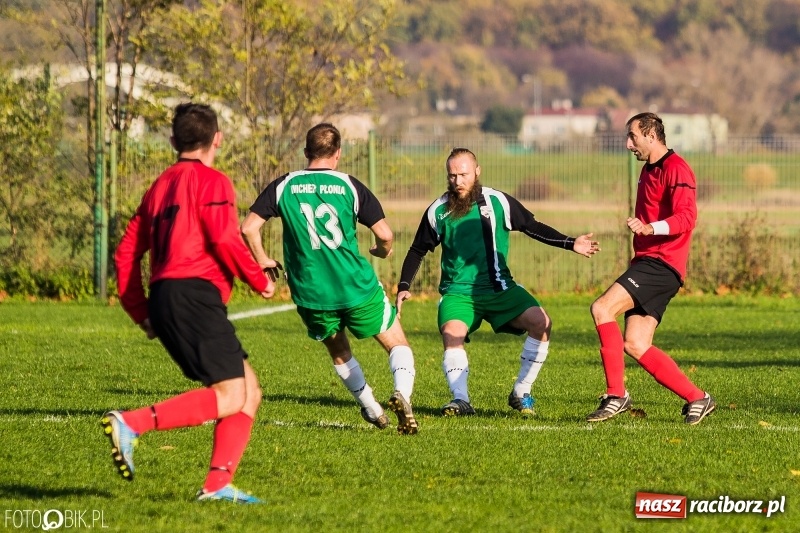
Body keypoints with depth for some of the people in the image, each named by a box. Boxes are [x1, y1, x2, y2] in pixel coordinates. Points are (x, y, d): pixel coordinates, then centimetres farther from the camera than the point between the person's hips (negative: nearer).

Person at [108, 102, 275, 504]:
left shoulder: (159, 187, 23)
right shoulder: (212, 181, 0)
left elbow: (126, 253, 21)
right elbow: (225, 239, -14)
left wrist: (142, 313, 22)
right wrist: (259, 280, 1)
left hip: (165, 299, 9)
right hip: (194, 294, -9)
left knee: (249, 392, 10)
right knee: (230, 396, -14)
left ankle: (217, 485, -1)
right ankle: (131, 424, -24)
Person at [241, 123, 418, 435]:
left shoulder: (284, 186, 0)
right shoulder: (349, 186, -3)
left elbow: (249, 228, -6)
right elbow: (384, 234, -6)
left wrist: (262, 261, 12)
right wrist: (383, 251, 18)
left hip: (310, 293, 2)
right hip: (357, 288, -2)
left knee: (338, 351, 28)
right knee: (397, 344, 11)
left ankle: (371, 410, 29)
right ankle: (402, 392, -16)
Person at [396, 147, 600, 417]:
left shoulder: (499, 202, -2)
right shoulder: (437, 211, 1)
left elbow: (533, 227, 7)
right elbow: (418, 251, 14)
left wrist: (570, 244, -2)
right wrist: (403, 286, 4)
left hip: (499, 288, 1)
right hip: (458, 291, -1)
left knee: (541, 322, -18)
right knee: (451, 333, -30)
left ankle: (520, 394, -6)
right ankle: (460, 399, -31)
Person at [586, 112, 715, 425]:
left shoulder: (675, 169, -10)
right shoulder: (648, 170, 22)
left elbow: (687, 217, -22)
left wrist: (649, 228, -34)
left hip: (662, 264, -10)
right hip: (646, 262, 10)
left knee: (602, 308, -22)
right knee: (635, 345, 1)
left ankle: (616, 394, -19)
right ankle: (696, 399, 6)